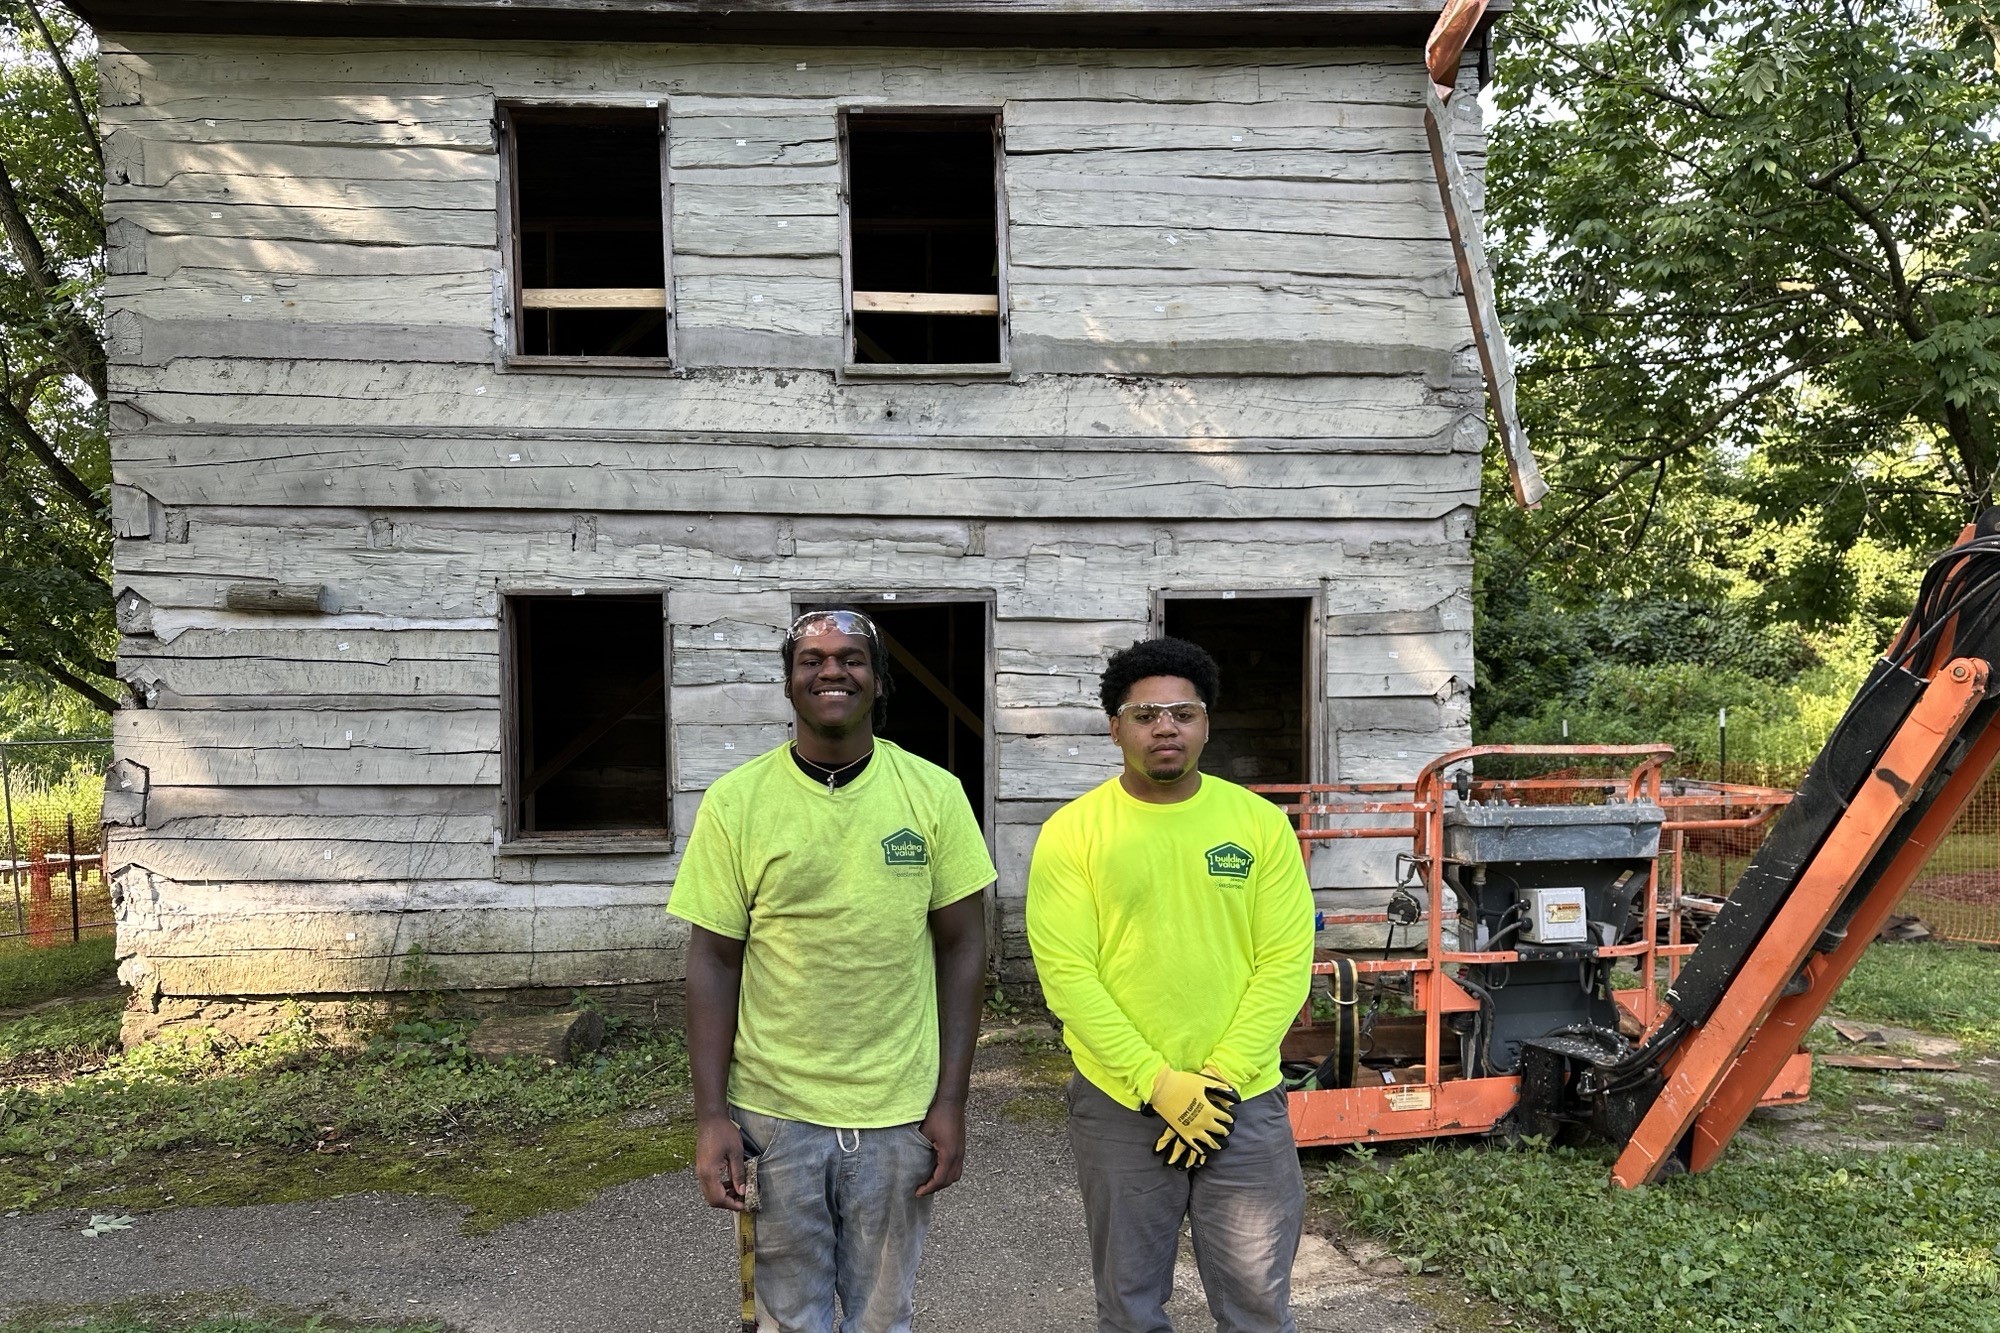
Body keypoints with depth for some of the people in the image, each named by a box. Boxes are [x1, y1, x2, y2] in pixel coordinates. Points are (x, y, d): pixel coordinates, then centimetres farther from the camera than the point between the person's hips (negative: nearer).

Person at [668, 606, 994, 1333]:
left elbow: (961, 948, -1)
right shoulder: (734, 801, -6)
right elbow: (712, 961, -2)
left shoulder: (934, 793, -5)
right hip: (773, 1110, 0)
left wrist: (951, 1101, -4)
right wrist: (711, 1115, -6)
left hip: (900, 1112, 1)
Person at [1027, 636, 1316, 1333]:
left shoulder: (1261, 823, -1)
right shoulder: (1071, 832, -6)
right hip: (1117, 1105, 0)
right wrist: (1159, 1083, -16)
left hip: (1246, 1103, 1)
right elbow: (1066, 974, -10)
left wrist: (1222, 1078, -11)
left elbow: (1286, 963, -3)